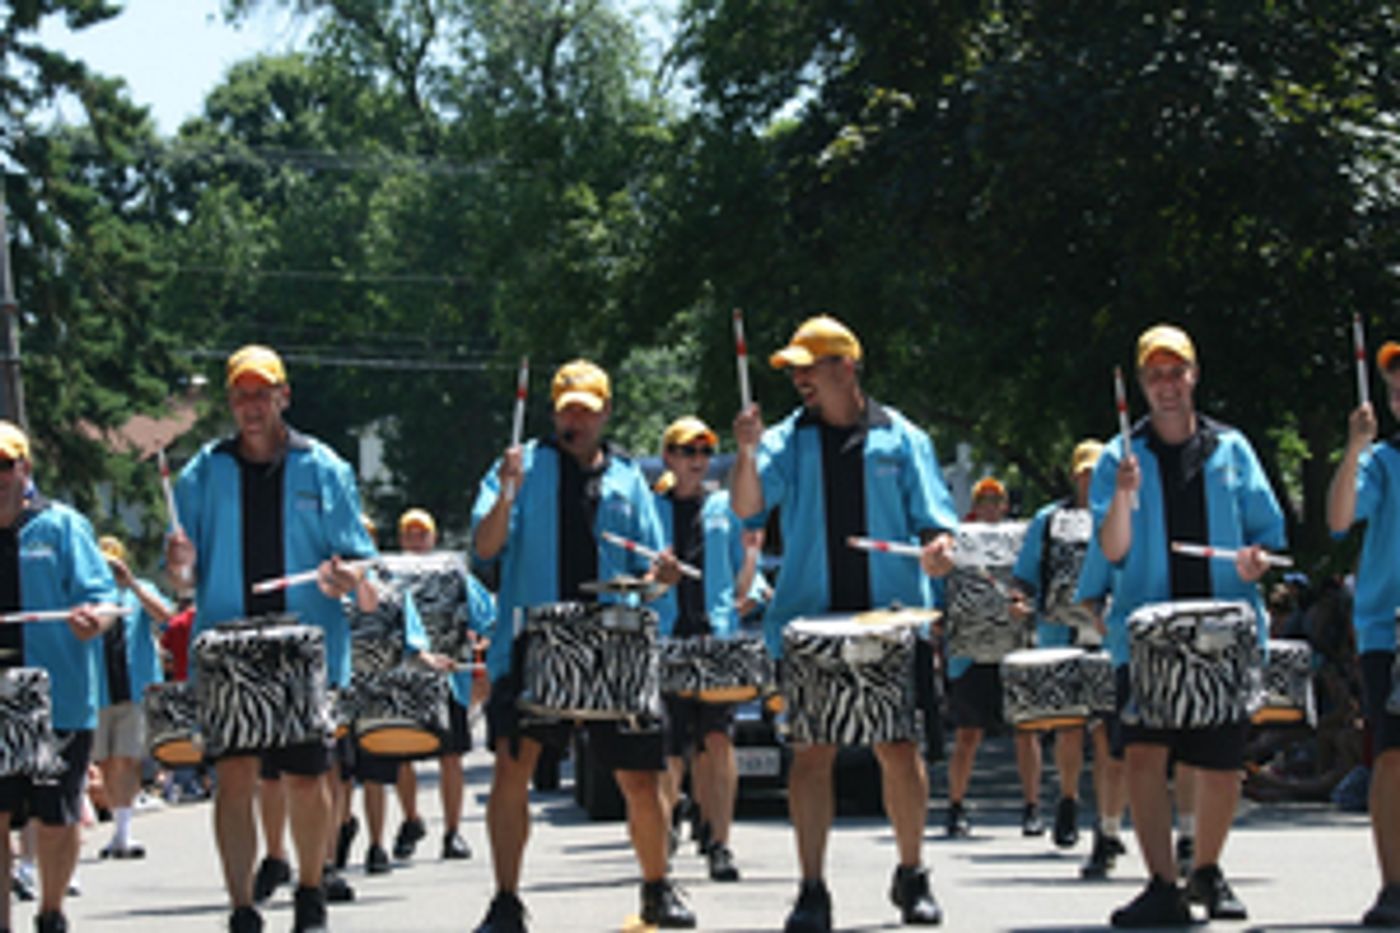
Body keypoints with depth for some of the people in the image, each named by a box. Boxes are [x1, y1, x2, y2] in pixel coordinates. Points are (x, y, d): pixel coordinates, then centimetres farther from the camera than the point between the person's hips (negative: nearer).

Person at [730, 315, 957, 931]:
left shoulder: (900, 440, 6)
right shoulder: (790, 440, 7)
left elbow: (933, 519, 5)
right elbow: (746, 508, -7)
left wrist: (939, 548, -17)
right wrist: (747, 454, -24)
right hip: (810, 625, 0)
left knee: (900, 751, 4)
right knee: (811, 756, -2)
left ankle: (912, 878, 20)